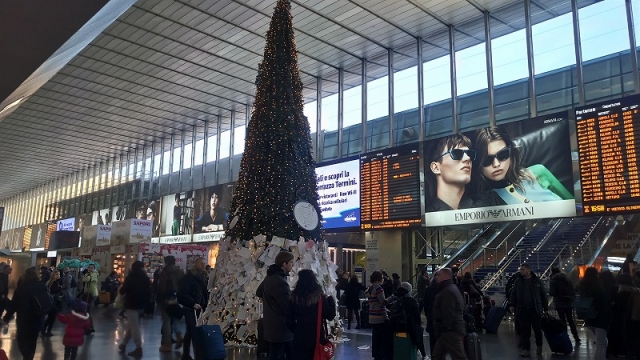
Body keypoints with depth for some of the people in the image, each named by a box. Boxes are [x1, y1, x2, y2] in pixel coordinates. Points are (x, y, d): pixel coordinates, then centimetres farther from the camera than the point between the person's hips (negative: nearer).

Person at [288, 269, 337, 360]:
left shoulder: (294, 297, -5)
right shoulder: (319, 297, -13)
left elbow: (290, 318, 3)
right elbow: (330, 316, -6)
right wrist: (331, 300, 8)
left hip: (299, 337, 2)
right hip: (317, 337, -2)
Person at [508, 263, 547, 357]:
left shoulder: (537, 280, 1)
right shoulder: (518, 281, 5)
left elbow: (543, 295, 5)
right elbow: (513, 293, 9)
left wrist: (545, 308, 4)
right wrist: (511, 304, -2)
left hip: (535, 309, -1)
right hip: (522, 309, 1)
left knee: (537, 329, 8)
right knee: (524, 330, 1)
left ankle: (539, 347, 30)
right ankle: (526, 349, 7)